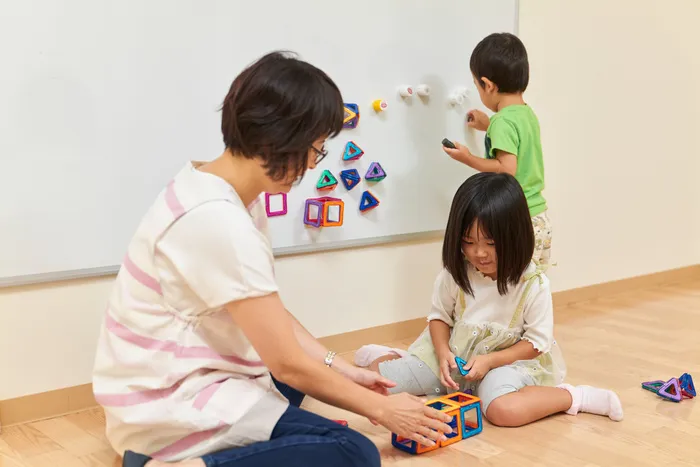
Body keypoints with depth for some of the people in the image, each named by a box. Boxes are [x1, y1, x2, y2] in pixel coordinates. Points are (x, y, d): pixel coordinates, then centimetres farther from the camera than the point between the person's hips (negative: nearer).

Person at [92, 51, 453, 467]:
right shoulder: (217, 220, -26)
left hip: (180, 380, 10)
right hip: (173, 404, -10)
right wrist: (379, 408, -8)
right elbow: (288, 364, -20)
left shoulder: (233, 194, 3)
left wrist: (341, 368, 4)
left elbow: (271, 312, 10)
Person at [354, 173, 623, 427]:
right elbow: (439, 316, 3)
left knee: (504, 409, -39)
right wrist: (443, 353, -16)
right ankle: (397, 358, 27)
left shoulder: (533, 284, -18)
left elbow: (537, 342, -11)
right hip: (455, 353, 4)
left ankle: (573, 397, -13)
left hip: (509, 359, -3)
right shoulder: (455, 274, -11)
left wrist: (490, 360, -22)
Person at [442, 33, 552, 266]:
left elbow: (507, 170, -24)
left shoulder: (503, 121, -17)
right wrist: (489, 127, 33)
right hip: (540, 218, 9)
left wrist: (468, 158, -14)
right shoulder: (528, 113, 8)